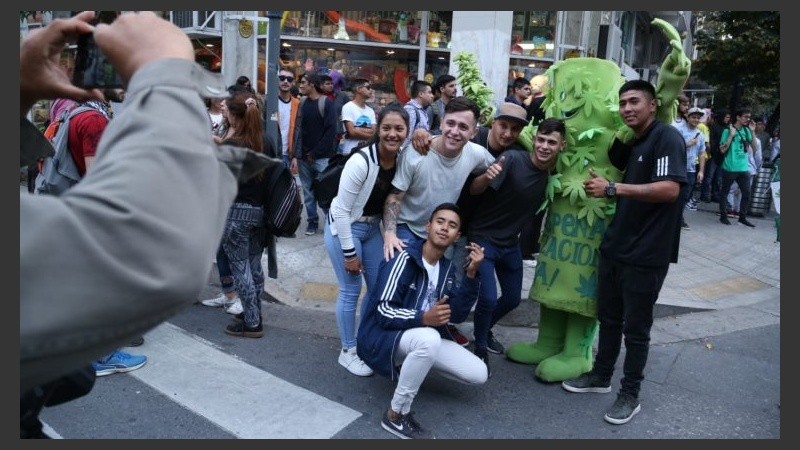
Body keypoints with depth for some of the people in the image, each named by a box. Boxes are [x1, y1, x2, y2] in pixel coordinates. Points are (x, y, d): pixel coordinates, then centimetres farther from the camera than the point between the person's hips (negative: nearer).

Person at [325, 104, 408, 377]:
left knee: (379, 287, 13)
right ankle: (348, 352, 19)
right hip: (345, 227, -6)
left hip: (373, 227, 7)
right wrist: (349, 253, -18)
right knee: (351, 291, 0)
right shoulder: (361, 161, -27)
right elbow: (341, 209, -21)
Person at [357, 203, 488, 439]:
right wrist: (423, 318, -40)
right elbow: (383, 313, -24)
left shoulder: (448, 268, 6)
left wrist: (471, 274, -15)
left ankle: (412, 364, 15)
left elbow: (457, 315, -4)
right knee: (429, 338, -40)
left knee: (479, 374, -5)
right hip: (382, 337, -7)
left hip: (424, 336, 7)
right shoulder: (405, 259, -18)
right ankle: (396, 415, -21)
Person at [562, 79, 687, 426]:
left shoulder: (667, 137, -14)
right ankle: (601, 376, 33)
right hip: (615, 245, 8)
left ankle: (630, 395, 19)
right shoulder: (632, 143, 13)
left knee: (635, 327, 4)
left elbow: (670, 189, -27)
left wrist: (612, 189, -27)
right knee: (609, 317, 17)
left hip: (647, 253, -8)